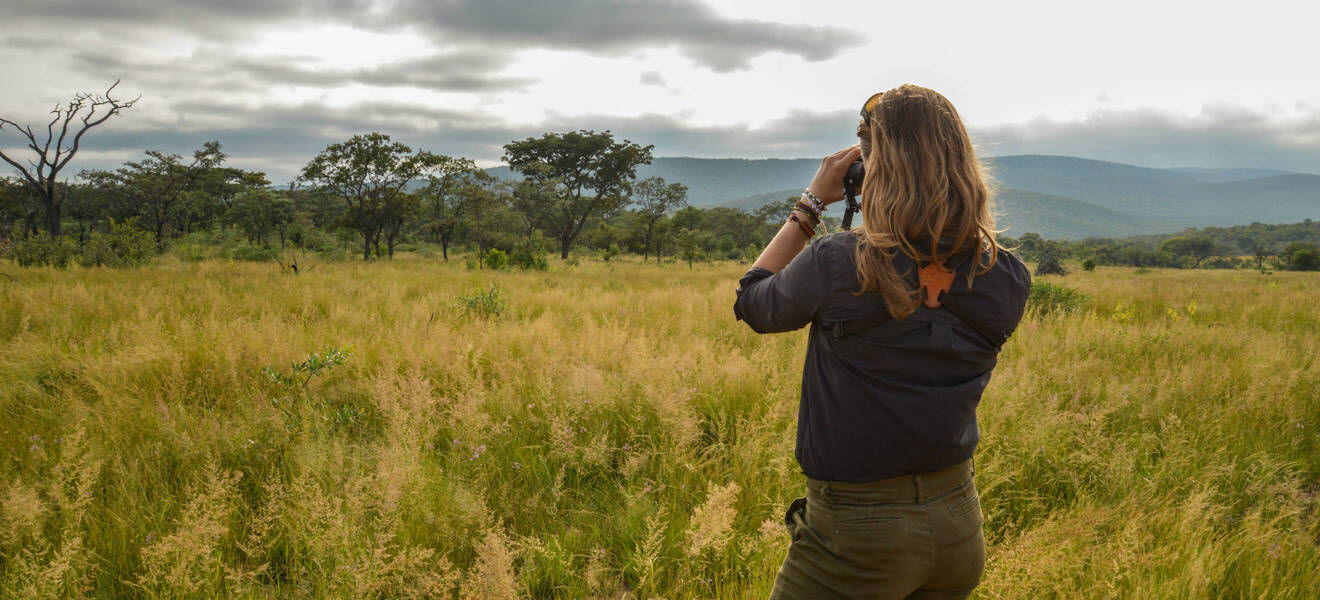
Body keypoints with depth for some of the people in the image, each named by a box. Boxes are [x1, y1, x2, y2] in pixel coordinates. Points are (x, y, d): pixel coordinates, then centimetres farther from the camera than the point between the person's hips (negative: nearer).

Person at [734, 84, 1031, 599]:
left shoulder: (837, 264, -22)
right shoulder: (1006, 280, -8)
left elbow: (752, 301, -1)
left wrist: (812, 202, 3)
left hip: (857, 529, -5)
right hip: (958, 523, 5)